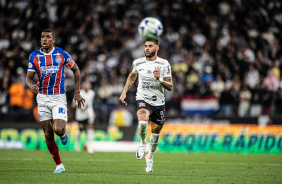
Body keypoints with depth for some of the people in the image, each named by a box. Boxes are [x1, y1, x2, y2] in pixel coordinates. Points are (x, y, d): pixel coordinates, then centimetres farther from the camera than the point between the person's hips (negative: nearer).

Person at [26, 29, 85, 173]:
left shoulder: (61, 54, -2)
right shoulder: (34, 56, 2)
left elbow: (76, 70, 10)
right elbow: (29, 77, 4)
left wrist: (77, 93, 7)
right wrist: (32, 86, -20)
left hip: (59, 97, -2)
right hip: (42, 98, 2)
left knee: (58, 130, -21)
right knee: (48, 135, 2)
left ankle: (63, 133, 18)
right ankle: (59, 165, 14)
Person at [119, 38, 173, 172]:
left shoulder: (164, 64, -5)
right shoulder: (138, 63, 0)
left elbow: (170, 87, -4)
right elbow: (132, 76, 22)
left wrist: (160, 79, -23)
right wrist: (124, 92, 14)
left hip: (158, 102, 1)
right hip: (143, 100, -1)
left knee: (156, 131, 10)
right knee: (142, 121, -31)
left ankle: (150, 157, 34)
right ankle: (143, 143, 0)